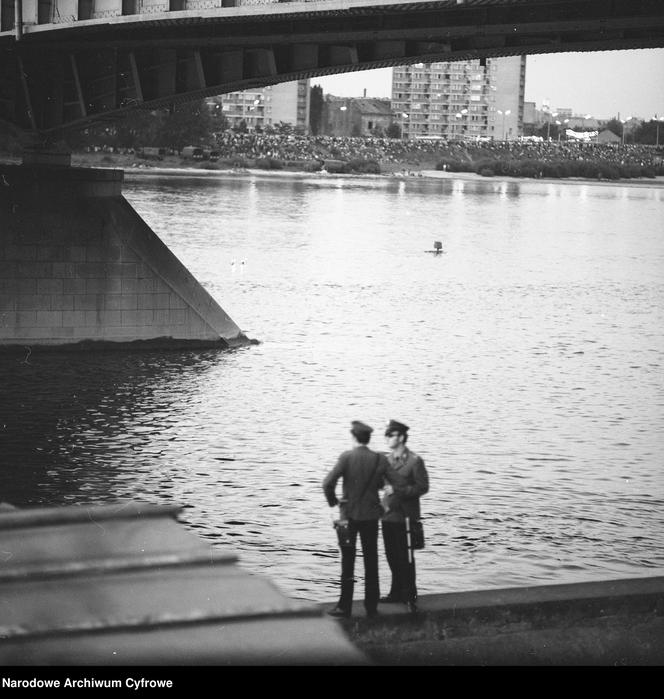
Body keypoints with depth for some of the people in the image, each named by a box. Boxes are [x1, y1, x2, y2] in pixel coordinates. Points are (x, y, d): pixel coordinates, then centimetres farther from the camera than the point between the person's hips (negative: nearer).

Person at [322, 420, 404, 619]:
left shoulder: (347, 457, -13)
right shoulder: (380, 459, -5)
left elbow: (328, 483, -21)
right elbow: (399, 485, -7)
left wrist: (333, 501, -5)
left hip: (349, 515, -2)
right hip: (371, 516, 3)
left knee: (348, 562, 4)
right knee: (371, 562, 10)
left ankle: (345, 606, 5)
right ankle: (371, 606, 13)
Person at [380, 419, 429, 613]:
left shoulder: (414, 461, -10)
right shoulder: (387, 459, 10)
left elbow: (423, 487, -12)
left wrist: (398, 490, -20)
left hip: (405, 517, -6)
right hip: (388, 515, 6)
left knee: (405, 558, -2)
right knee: (392, 557, 13)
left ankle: (410, 596, 7)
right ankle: (397, 593, 25)